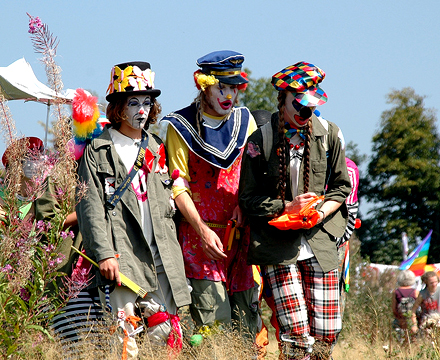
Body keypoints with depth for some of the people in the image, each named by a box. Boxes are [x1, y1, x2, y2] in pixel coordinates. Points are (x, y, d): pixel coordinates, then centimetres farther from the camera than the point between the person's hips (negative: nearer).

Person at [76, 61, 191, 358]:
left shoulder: (157, 149, 19)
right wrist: (104, 254, -14)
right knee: (124, 335, -13)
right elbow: (90, 206, -4)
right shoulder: (98, 150, 4)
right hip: (121, 256, -5)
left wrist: (173, 257, 14)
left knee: (166, 331, 1)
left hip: (159, 256, 5)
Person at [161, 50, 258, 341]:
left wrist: (244, 202, -5)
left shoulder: (245, 121, 13)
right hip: (202, 234, -4)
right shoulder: (182, 126, 0)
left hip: (241, 234, 4)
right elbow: (179, 185, -4)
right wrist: (202, 230, -15)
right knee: (216, 322, -13)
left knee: (247, 322, 2)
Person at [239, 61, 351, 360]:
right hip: (278, 244, -2)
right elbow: (249, 198, 0)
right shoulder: (260, 141, -4)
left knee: (327, 331, -2)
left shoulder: (329, 134, 4)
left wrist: (321, 212, -7)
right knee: (296, 333, -13)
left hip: (319, 240, 3)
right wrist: (288, 207, -12)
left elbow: (341, 186, 11)